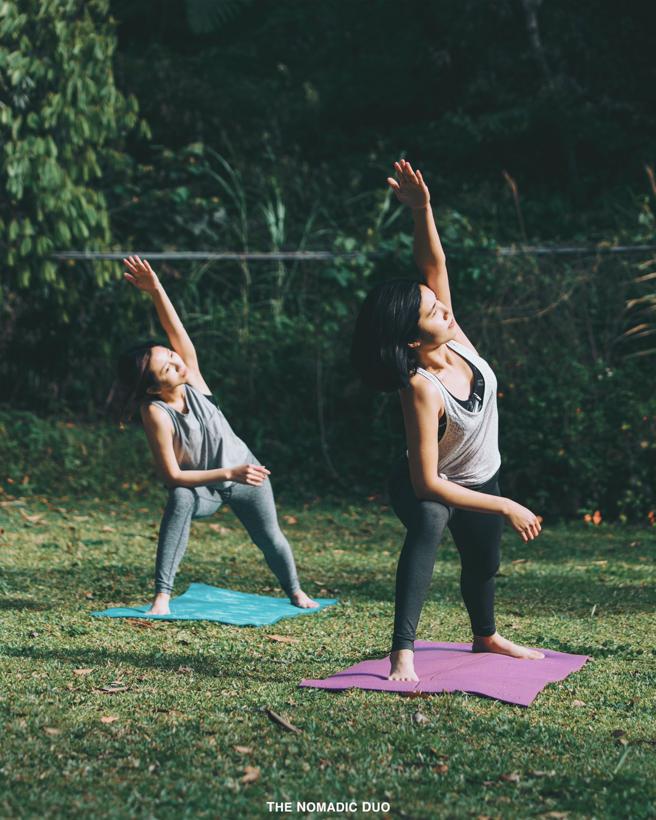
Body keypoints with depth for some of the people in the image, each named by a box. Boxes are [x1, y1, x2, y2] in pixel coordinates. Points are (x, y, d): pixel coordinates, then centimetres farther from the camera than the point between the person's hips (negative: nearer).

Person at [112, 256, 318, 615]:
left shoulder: (192, 380, -19)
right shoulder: (156, 413, -29)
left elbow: (177, 332, -34)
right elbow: (173, 476, -29)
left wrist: (156, 289, -44)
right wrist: (228, 474, -32)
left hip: (244, 470, 4)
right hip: (203, 486, -4)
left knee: (270, 538, 14)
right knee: (180, 499, -37)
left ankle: (295, 591, 45)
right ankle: (162, 596, -34)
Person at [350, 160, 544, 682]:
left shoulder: (454, 340, -21)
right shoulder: (422, 389, -39)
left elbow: (435, 264, -22)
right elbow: (429, 485, -39)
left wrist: (422, 210, -40)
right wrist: (506, 507, -33)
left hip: (480, 480, 8)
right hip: (431, 489, -7)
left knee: (483, 563, 27)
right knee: (428, 525, -41)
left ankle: (486, 636, 58)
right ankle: (403, 654, -46)